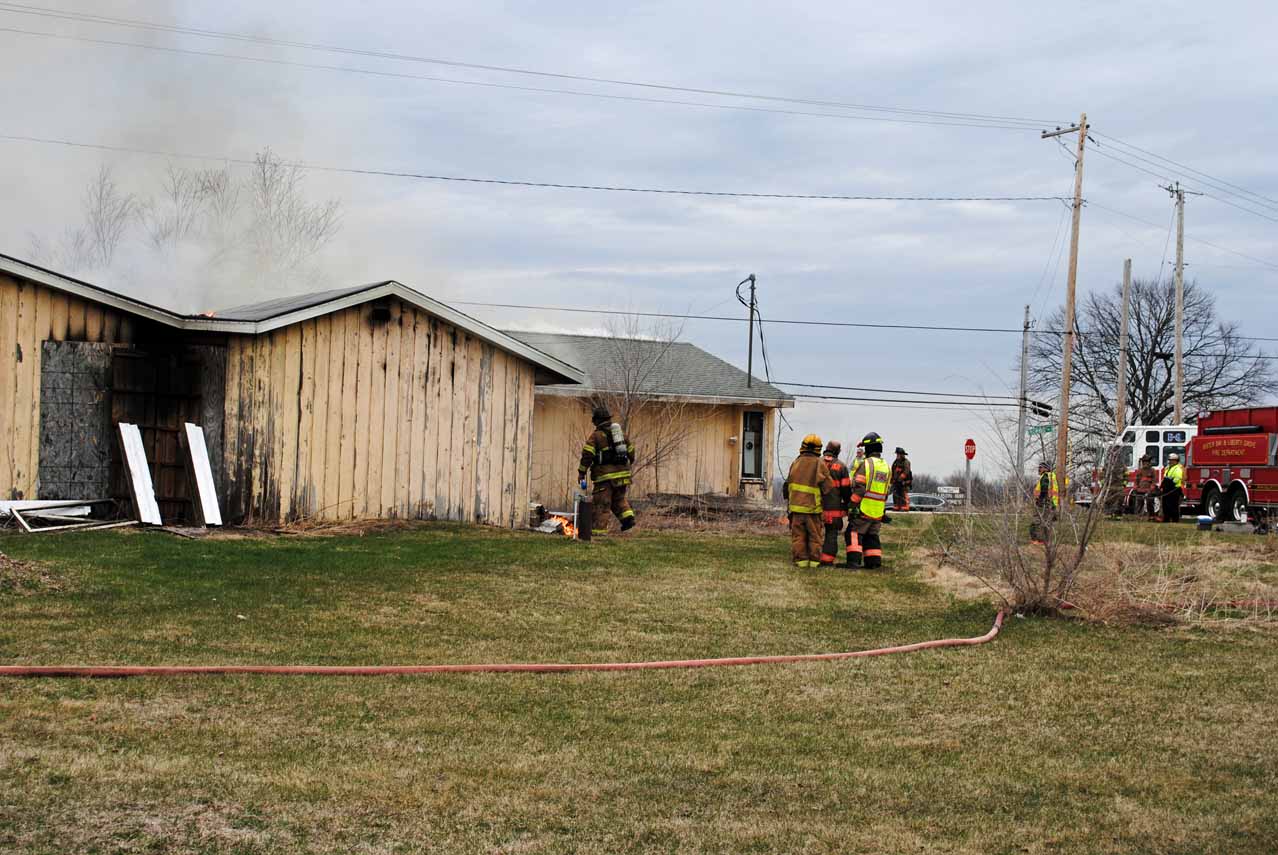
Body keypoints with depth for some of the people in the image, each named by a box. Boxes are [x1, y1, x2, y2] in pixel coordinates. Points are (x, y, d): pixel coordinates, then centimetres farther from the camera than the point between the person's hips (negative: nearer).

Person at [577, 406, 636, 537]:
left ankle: (599, 529, -5)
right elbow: (631, 451, 21)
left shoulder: (596, 435, -2)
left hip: (606, 474, -6)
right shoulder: (620, 431, 16)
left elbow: (587, 455, -10)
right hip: (622, 472, 6)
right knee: (619, 499, 22)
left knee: (601, 503, -2)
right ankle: (628, 517, 3)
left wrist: (581, 472, -6)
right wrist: (628, 463, 37)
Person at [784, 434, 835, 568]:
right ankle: (815, 560, 7)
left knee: (798, 535, 7)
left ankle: (800, 559, 4)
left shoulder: (796, 463, 3)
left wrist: (788, 500, 19)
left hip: (796, 506, 2)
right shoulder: (820, 464, -8)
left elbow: (788, 484, 9)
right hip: (813, 506, -2)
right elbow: (828, 486, -8)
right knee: (815, 535, 8)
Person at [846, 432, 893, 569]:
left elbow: (859, 488, -15)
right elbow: (887, 491, 16)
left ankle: (854, 560, -11)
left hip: (864, 509, -6)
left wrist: (851, 506, -11)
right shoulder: (887, 467, 12)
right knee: (872, 536, 15)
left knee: (854, 533, -1)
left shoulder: (866, 464, -11)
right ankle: (874, 561, 10)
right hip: (879, 511, 6)